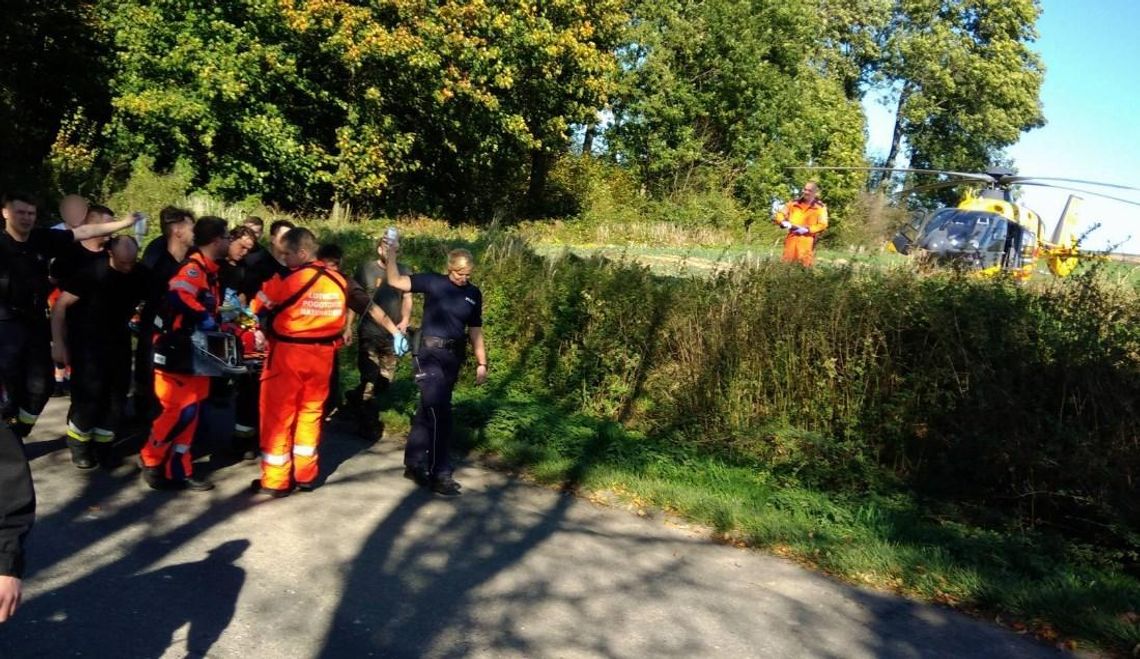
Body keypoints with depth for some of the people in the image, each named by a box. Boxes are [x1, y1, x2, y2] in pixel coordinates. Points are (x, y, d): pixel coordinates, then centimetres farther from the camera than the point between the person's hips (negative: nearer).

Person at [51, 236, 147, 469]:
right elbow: (60, 305, -13)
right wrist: (58, 343, -17)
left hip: (118, 342, 5)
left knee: (116, 396, 5)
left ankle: (102, 445, 19)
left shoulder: (139, 276, -6)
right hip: (87, 343, -4)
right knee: (89, 396, -10)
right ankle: (78, 443, 11)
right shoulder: (92, 272, -17)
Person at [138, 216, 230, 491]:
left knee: (189, 412, 11)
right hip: (176, 352, -10)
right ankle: (152, 462, 11)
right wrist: (205, 317, -27)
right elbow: (178, 295, -36)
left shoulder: (208, 270, 14)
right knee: (182, 410, -8)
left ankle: (178, 471, 18)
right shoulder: (194, 267, -18)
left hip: (194, 352, 10)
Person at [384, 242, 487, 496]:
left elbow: (475, 330, 13)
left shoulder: (474, 294, 8)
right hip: (430, 353, -5)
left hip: (453, 356, 5)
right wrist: (391, 255, -18)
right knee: (439, 412, -10)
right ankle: (440, 474, -3)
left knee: (428, 410, 14)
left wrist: (482, 362, 12)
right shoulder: (433, 282, -4)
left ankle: (414, 464, 26)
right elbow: (395, 281, -8)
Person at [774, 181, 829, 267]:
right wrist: (784, 222, -10)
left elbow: (822, 225, -4)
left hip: (807, 241, -3)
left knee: (805, 266, -7)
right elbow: (780, 214, 12)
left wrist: (807, 229, -16)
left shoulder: (820, 207, 3)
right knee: (787, 264, 1)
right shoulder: (794, 203, 12)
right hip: (791, 239, 3)